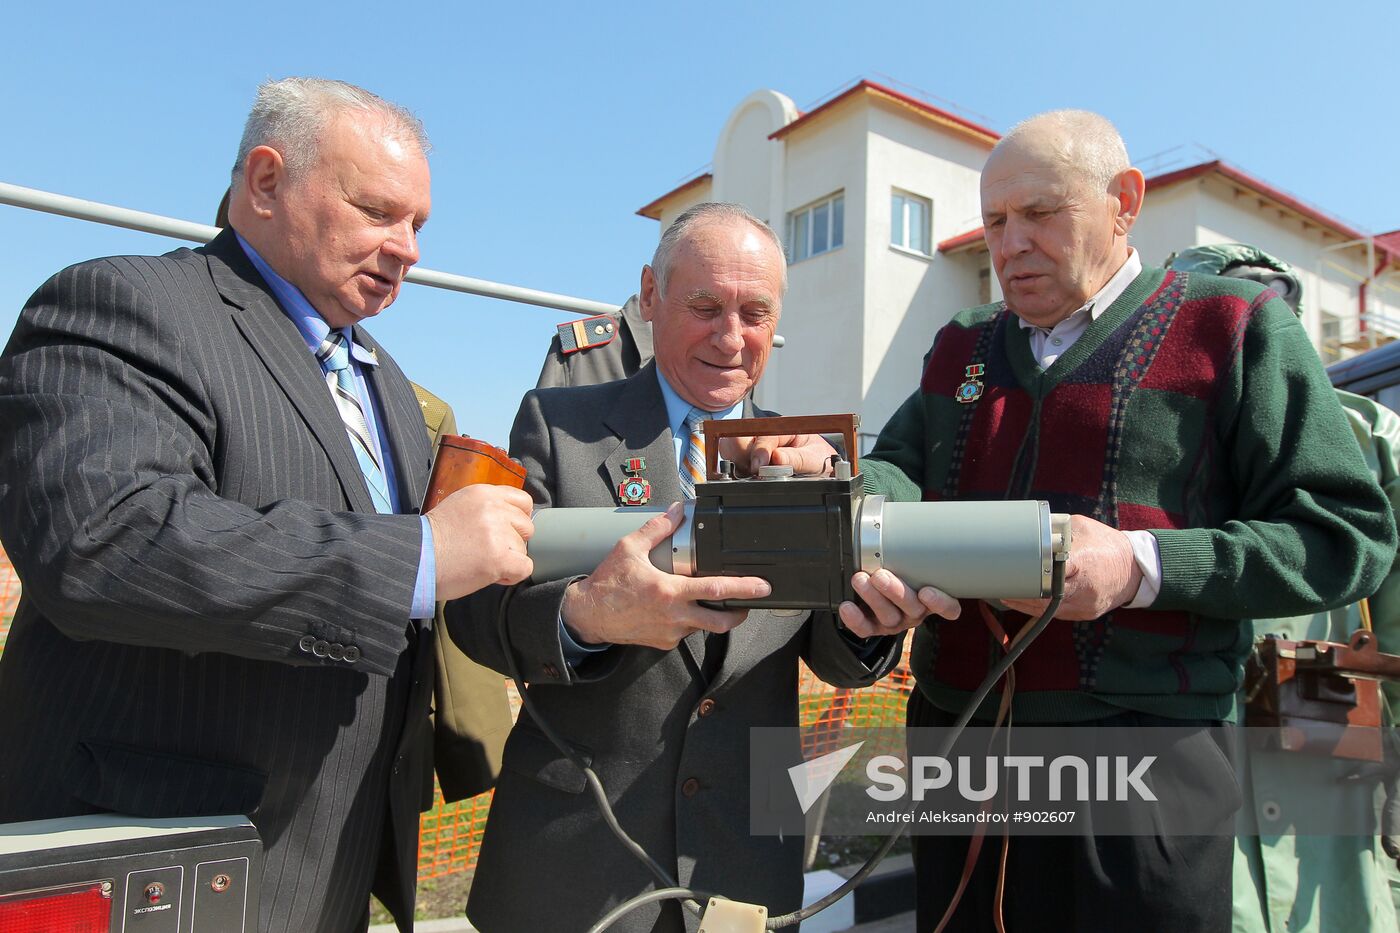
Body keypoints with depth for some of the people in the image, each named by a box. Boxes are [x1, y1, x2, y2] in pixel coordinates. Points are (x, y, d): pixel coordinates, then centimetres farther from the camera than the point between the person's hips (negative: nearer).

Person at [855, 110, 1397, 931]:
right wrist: (856, 500, -20)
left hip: (1143, 772, -4)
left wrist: (1143, 567, -20)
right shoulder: (961, 348, 14)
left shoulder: (1234, 328, -1)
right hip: (954, 749, 5)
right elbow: (902, 467, 5)